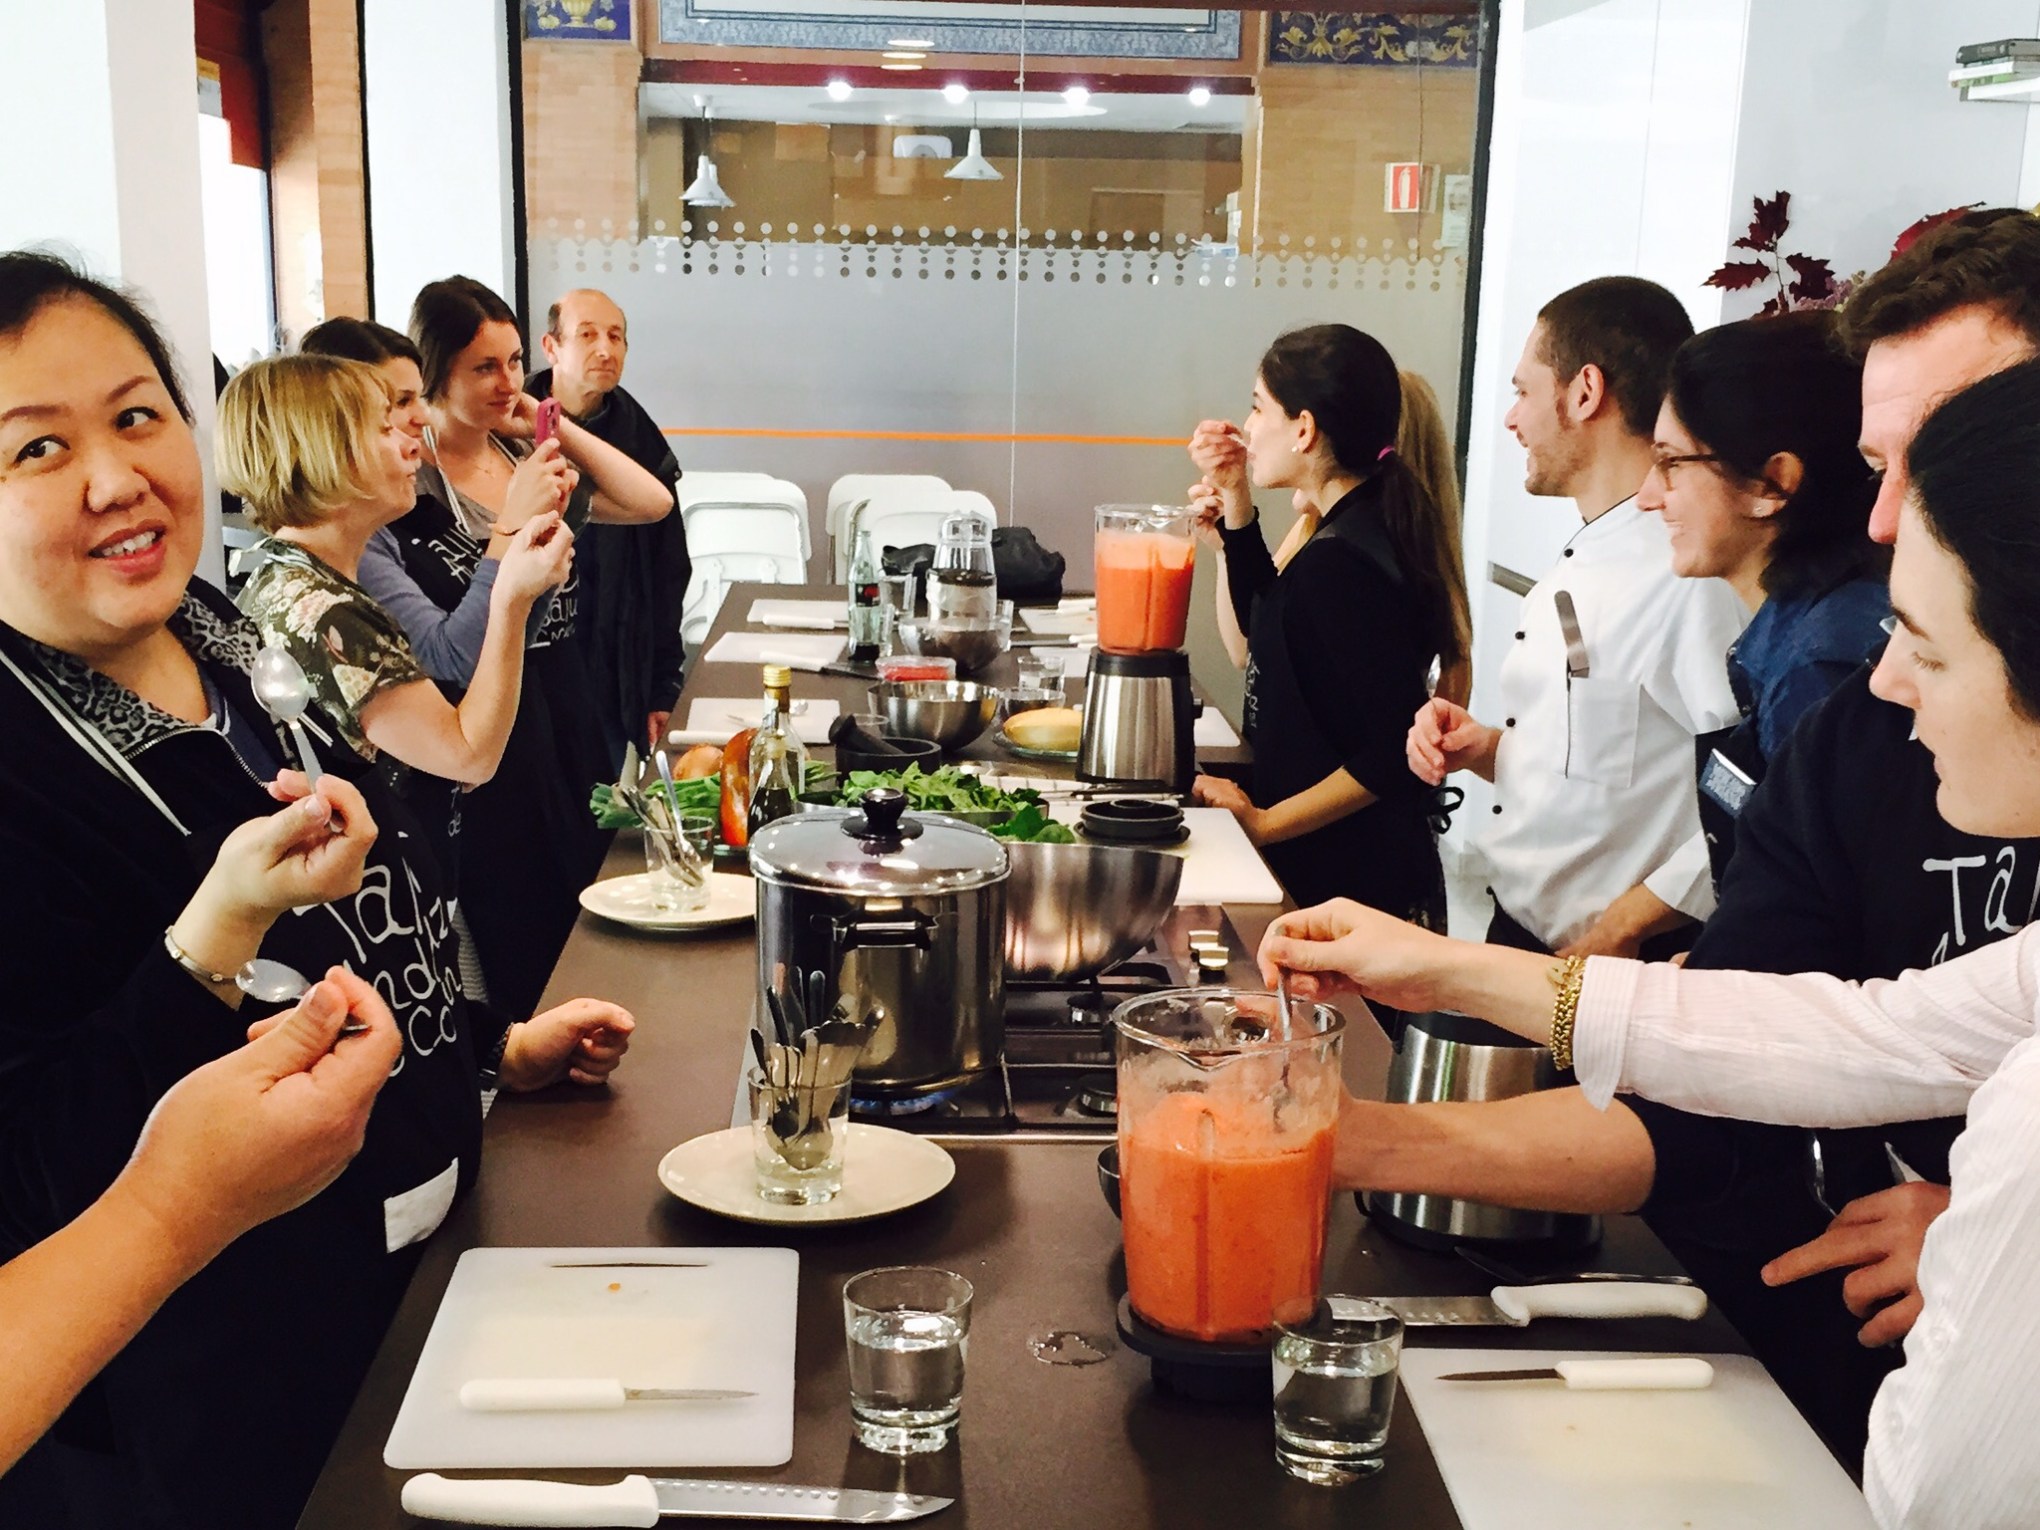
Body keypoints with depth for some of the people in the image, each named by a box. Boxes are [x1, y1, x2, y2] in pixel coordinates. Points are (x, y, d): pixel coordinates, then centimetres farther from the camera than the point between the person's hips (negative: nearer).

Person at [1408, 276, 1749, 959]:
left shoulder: (1698, 574, -19)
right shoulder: (1574, 567, 11)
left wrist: (1606, 943, -22)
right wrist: (1485, 748, 4)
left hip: (1618, 979, -8)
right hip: (1514, 930, 8)